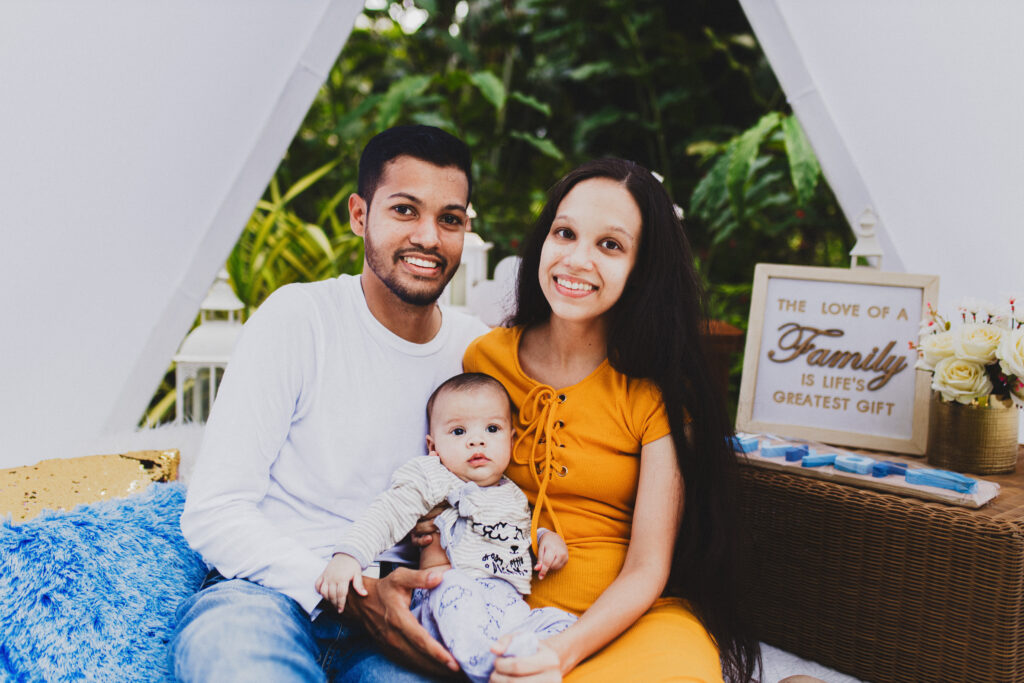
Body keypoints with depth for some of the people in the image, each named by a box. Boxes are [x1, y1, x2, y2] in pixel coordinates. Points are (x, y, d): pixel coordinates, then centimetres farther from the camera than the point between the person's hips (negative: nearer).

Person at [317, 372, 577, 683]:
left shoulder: (514, 496, 24)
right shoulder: (431, 480, 6)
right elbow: (387, 514, -4)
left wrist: (547, 538, 18)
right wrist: (348, 555, -19)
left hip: (510, 608, 6)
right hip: (450, 600, -6)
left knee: (562, 623, -19)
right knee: (453, 587, -39)